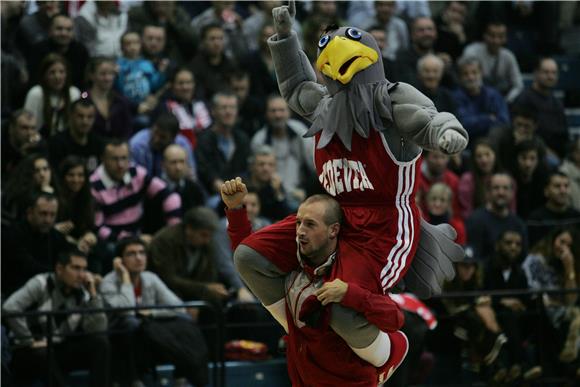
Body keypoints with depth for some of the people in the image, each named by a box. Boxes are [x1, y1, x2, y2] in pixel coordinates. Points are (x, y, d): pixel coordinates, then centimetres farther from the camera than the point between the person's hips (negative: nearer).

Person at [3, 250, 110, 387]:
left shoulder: (81, 295, 3)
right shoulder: (41, 284, -11)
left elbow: (99, 329, -8)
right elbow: (9, 308, -26)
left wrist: (93, 294, -13)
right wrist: (29, 342, -22)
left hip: (61, 351, 5)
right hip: (31, 353, -5)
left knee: (100, 342, -16)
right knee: (44, 355, -39)